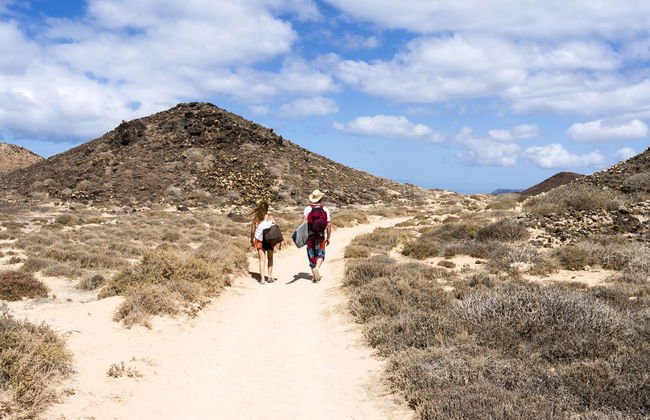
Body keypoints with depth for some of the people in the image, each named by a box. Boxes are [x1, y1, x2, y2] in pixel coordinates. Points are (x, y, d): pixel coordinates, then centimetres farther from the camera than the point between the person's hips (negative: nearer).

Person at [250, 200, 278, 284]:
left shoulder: (255, 218, -7)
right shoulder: (270, 217, -9)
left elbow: (252, 231, -3)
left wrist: (252, 241, 10)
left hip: (259, 241, 0)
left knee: (262, 259, 5)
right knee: (270, 258, 17)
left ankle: (262, 278, -3)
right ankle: (270, 276, 17)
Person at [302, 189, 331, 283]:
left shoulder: (308, 209, -3)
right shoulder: (325, 209, 0)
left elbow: (304, 223, -14)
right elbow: (329, 225, 0)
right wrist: (328, 238, 9)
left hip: (310, 236, 0)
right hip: (321, 236, 0)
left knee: (312, 255, 11)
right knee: (320, 254, 11)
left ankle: (315, 276, 14)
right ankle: (316, 268, -18)